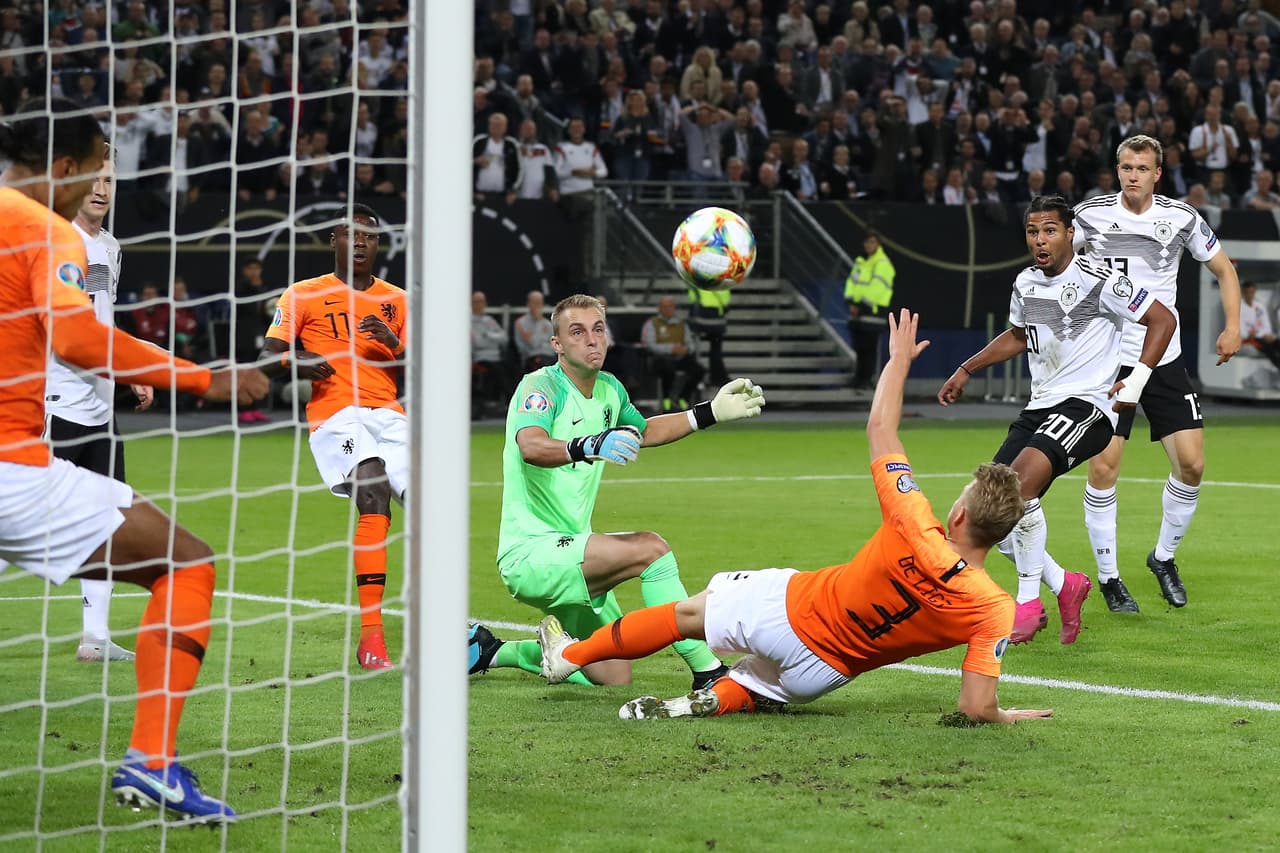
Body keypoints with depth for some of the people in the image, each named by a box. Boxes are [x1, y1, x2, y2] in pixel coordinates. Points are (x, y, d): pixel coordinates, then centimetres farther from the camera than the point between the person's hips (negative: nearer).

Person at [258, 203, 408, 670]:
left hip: (389, 415, 4)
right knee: (375, 501, -28)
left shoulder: (396, 300, 19)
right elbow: (267, 358, 5)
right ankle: (370, 637, -33)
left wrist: (393, 345, -5)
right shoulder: (304, 295, 10)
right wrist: (298, 362, -17)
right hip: (336, 415, -4)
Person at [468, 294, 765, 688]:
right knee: (650, 548, -26)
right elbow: (531, 447, -36)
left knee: (613, 676, 11)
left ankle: (494, 651, 27)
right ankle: (708, 672, -23)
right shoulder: (541, 386, -15)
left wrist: (711, 413, 20)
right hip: (530, 553, -9)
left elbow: (643, 431, 30)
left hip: (567, 547, 9)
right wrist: (590, 446, -55)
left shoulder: (610, 390, 9)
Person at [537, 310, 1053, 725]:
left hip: (788, 608, -2)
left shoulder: (916, 535, -29)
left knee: (688, 611, 24)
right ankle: (713, 700, 0)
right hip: (823, 674, 2)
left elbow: (880, 429, -15)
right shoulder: (994, 610, -26)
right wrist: (1002, 715, -5)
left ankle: (568, 656, 38)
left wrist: (899, 359, -1)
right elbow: (976, 708, -28)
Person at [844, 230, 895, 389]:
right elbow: (852, 282, 11)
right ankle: (860, 377, 18)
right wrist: (851, 302, -5)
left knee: (869, 347, -7)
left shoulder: (883, 264, -7)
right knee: (859, 346, 10)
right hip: (858, 310, 7)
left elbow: (877, 288, -15)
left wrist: (861, 305, -17)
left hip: (873, 310, -7)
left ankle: (866, 378, -4)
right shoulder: (860, 262, 18)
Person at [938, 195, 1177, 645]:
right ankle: (1065, 586, 17)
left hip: (1086, 405, -8)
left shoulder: (1098, 280, -12)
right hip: (1040, 406, 8)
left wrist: (1135, 382, -13)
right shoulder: (1025, 283, 10)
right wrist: (966, 370, 26)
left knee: (1021, 478, -30)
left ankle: (1029, 602, -18)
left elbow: (1162, 320, -7)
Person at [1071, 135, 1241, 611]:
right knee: (1102, 465, -10)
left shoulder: (1181, 218, -1)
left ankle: (1164, 556, 19)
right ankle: (1109, 577, 4)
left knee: (1191, 464, -4)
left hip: (1165, 359, 2)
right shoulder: (1091, 215, -4)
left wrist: (1232, 327, -1)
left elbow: (1224, 269, 11)